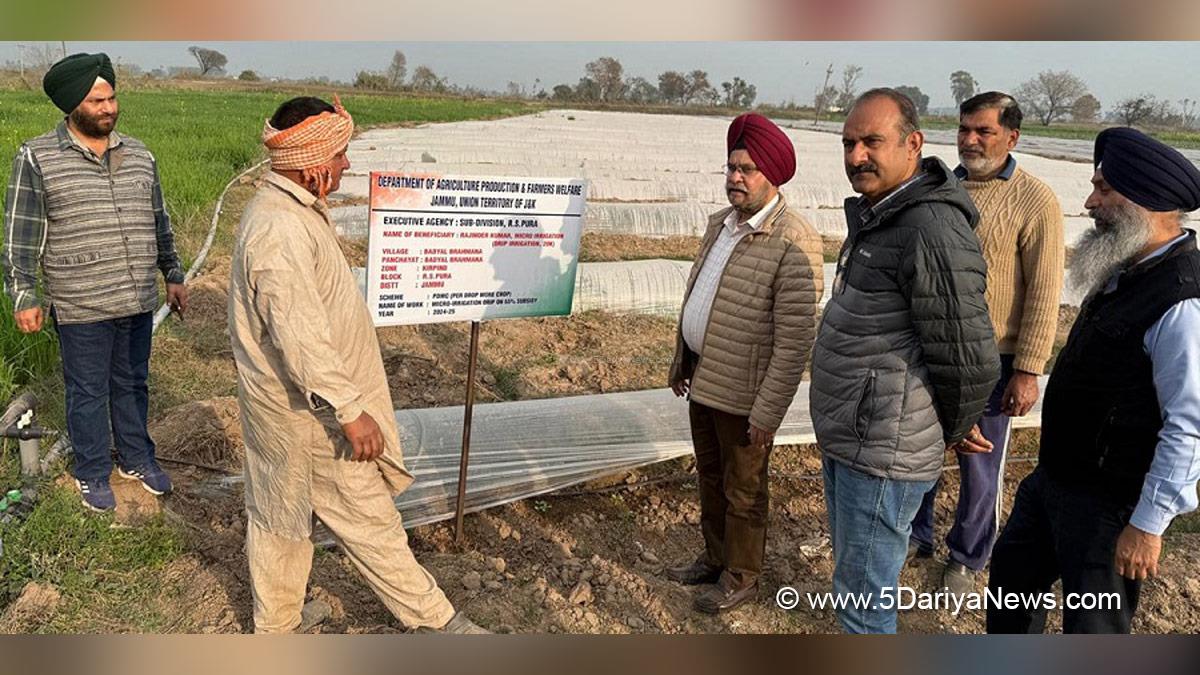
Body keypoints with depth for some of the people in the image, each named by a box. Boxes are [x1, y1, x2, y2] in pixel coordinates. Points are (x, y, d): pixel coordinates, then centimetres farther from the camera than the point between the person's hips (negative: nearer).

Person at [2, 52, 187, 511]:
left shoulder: (138, 154, 7)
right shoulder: (37, 158, -6)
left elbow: (159, 221, 15)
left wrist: (173, 275, 14)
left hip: (138, 302, 4)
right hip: (81, 309, -4)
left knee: (132, 385, 17)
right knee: (88, 393, 10)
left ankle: (136, 459, 34)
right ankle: (93, 474, 27)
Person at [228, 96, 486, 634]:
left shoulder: (284, 208, 8)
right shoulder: (280, 231, -27)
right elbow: (300, 337, -30)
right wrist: (350, 410, -24)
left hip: (290, 402, 10)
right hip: (308, 409, -10)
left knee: (280, 516, 21)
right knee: (367, 516, 5)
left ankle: (275, 623, 38)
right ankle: (431, 616, 22)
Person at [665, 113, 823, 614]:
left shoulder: (794, 245, -21)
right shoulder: (720, 223, 7)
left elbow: (795, 341, -22)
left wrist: (767, 413, -22)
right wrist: (681, 361, 19)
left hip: (743, 393, -8)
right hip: (703, 378, 8)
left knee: (742, 491, 11)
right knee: (710, 477, 23)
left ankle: (741, 576, 31)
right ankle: (714, 557, 42)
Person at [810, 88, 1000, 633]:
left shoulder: (933, 231, -24)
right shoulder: (873, 215, 10)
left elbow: (972, 363, -23)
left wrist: (949, 432, -5)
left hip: (882, 454, -10)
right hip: (845, 439, 10)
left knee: (863, 590, 4)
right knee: (853, 569, 26)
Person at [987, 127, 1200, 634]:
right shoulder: (1127, 271, 3)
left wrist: (1148, 524, -23)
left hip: (1108, 501, -9)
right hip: (1054, 476, 9)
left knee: (1094, 628, 10)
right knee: (1011, 573, 25)